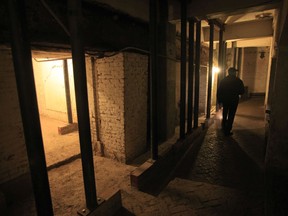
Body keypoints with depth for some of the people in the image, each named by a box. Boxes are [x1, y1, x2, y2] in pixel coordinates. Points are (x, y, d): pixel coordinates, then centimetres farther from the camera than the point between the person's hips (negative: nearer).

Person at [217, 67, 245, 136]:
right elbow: (242, 91, -2)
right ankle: (227, 131, 3)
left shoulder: (223, 80, 0)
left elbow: (219, 91, 0)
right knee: (231, 116, 2)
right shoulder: (238, 81, -7)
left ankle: (224, 127, 35)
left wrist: (219, 100, 8)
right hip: (234, 100, -3)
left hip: (225, 100, 4)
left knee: (224, 114, 22)